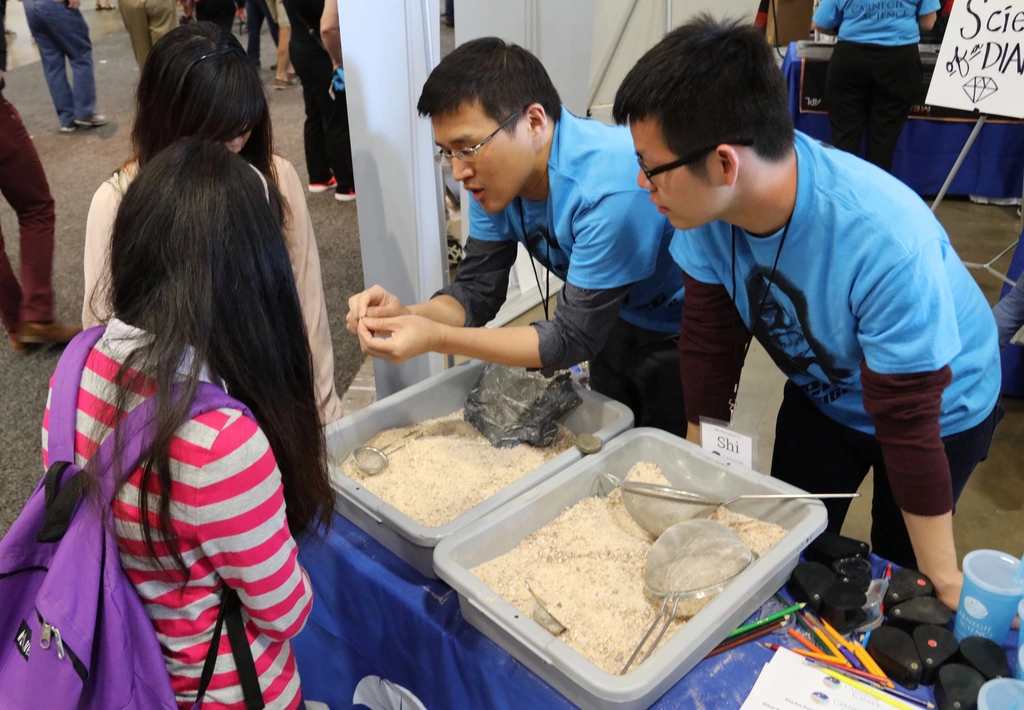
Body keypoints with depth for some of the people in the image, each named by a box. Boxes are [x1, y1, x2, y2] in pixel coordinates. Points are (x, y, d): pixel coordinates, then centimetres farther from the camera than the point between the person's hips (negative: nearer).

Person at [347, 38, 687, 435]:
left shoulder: (611, 187, -36)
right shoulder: (496, 174, -13)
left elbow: (572, 338, -30)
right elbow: (477, 292, -8)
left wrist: (436, 338, -35)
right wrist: (406, 316, -28)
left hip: (676, 335, -6)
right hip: (613, 324, 6)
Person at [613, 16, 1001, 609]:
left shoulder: (887, 244, -42)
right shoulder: (708, 203, -27)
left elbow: (908, 423, -31)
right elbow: (712, 337, -13)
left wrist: (942, 578, -18)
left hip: (942, 407, -4)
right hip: (822, 391, 4)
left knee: (896, 566, 15)